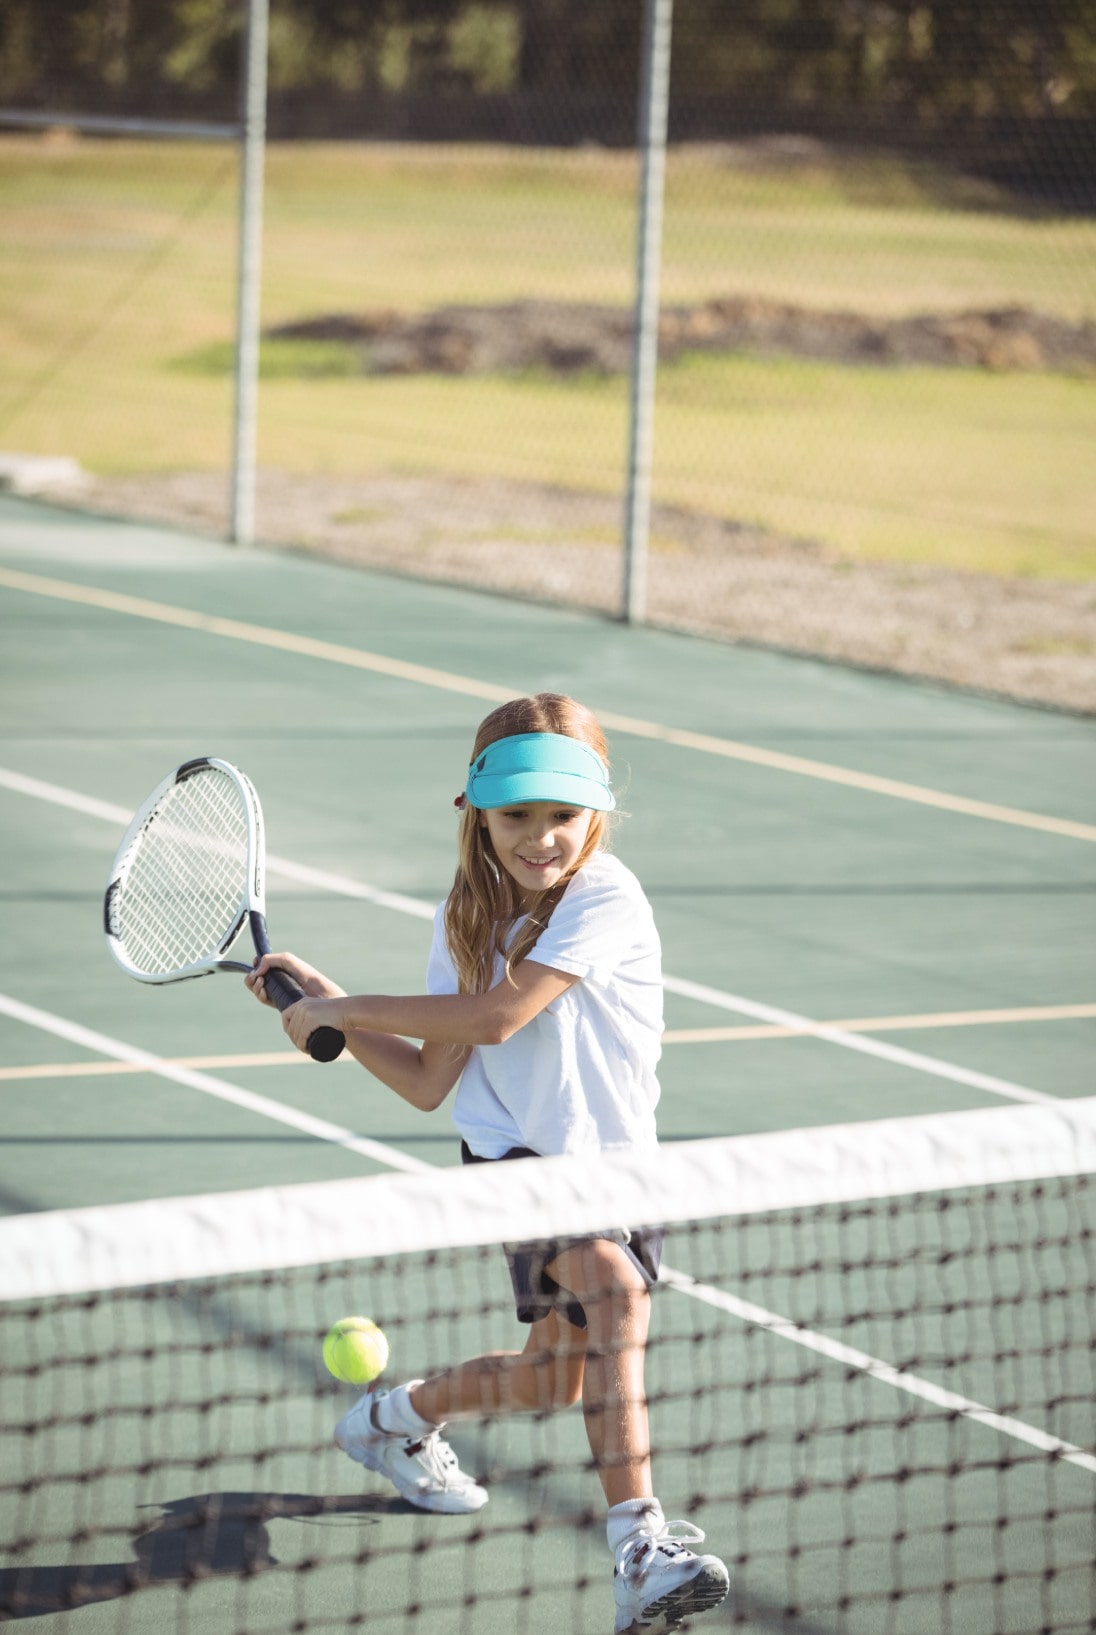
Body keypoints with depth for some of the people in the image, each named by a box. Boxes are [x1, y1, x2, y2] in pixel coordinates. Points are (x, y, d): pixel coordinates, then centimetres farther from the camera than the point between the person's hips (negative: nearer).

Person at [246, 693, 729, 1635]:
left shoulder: (606, 897, -16)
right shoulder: (467, 919, 1)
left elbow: (497, 1016, -23)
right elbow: (430, 1083, 4)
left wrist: (347, 1009, -15)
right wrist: (335, 1013, -5)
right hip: (514, 1155, 0)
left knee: (554, 1379, 7)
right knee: (615, 1286, -29)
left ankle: (399, 1417, 38)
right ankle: (639, 1543, -35)